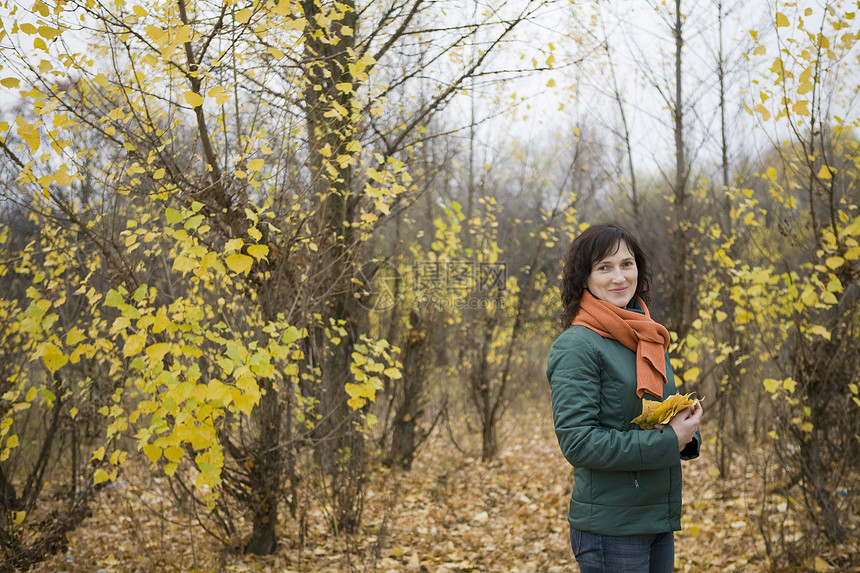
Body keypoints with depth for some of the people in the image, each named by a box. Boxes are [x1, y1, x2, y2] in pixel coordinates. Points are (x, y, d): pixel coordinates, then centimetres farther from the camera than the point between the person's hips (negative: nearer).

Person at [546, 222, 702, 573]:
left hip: (659, 519, 8)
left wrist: (687, 434, -3)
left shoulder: (651, 340, 11)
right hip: (610, 527, -7)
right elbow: (577, 441, -19)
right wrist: (667, 442, -19)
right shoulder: (576, 347, -13)